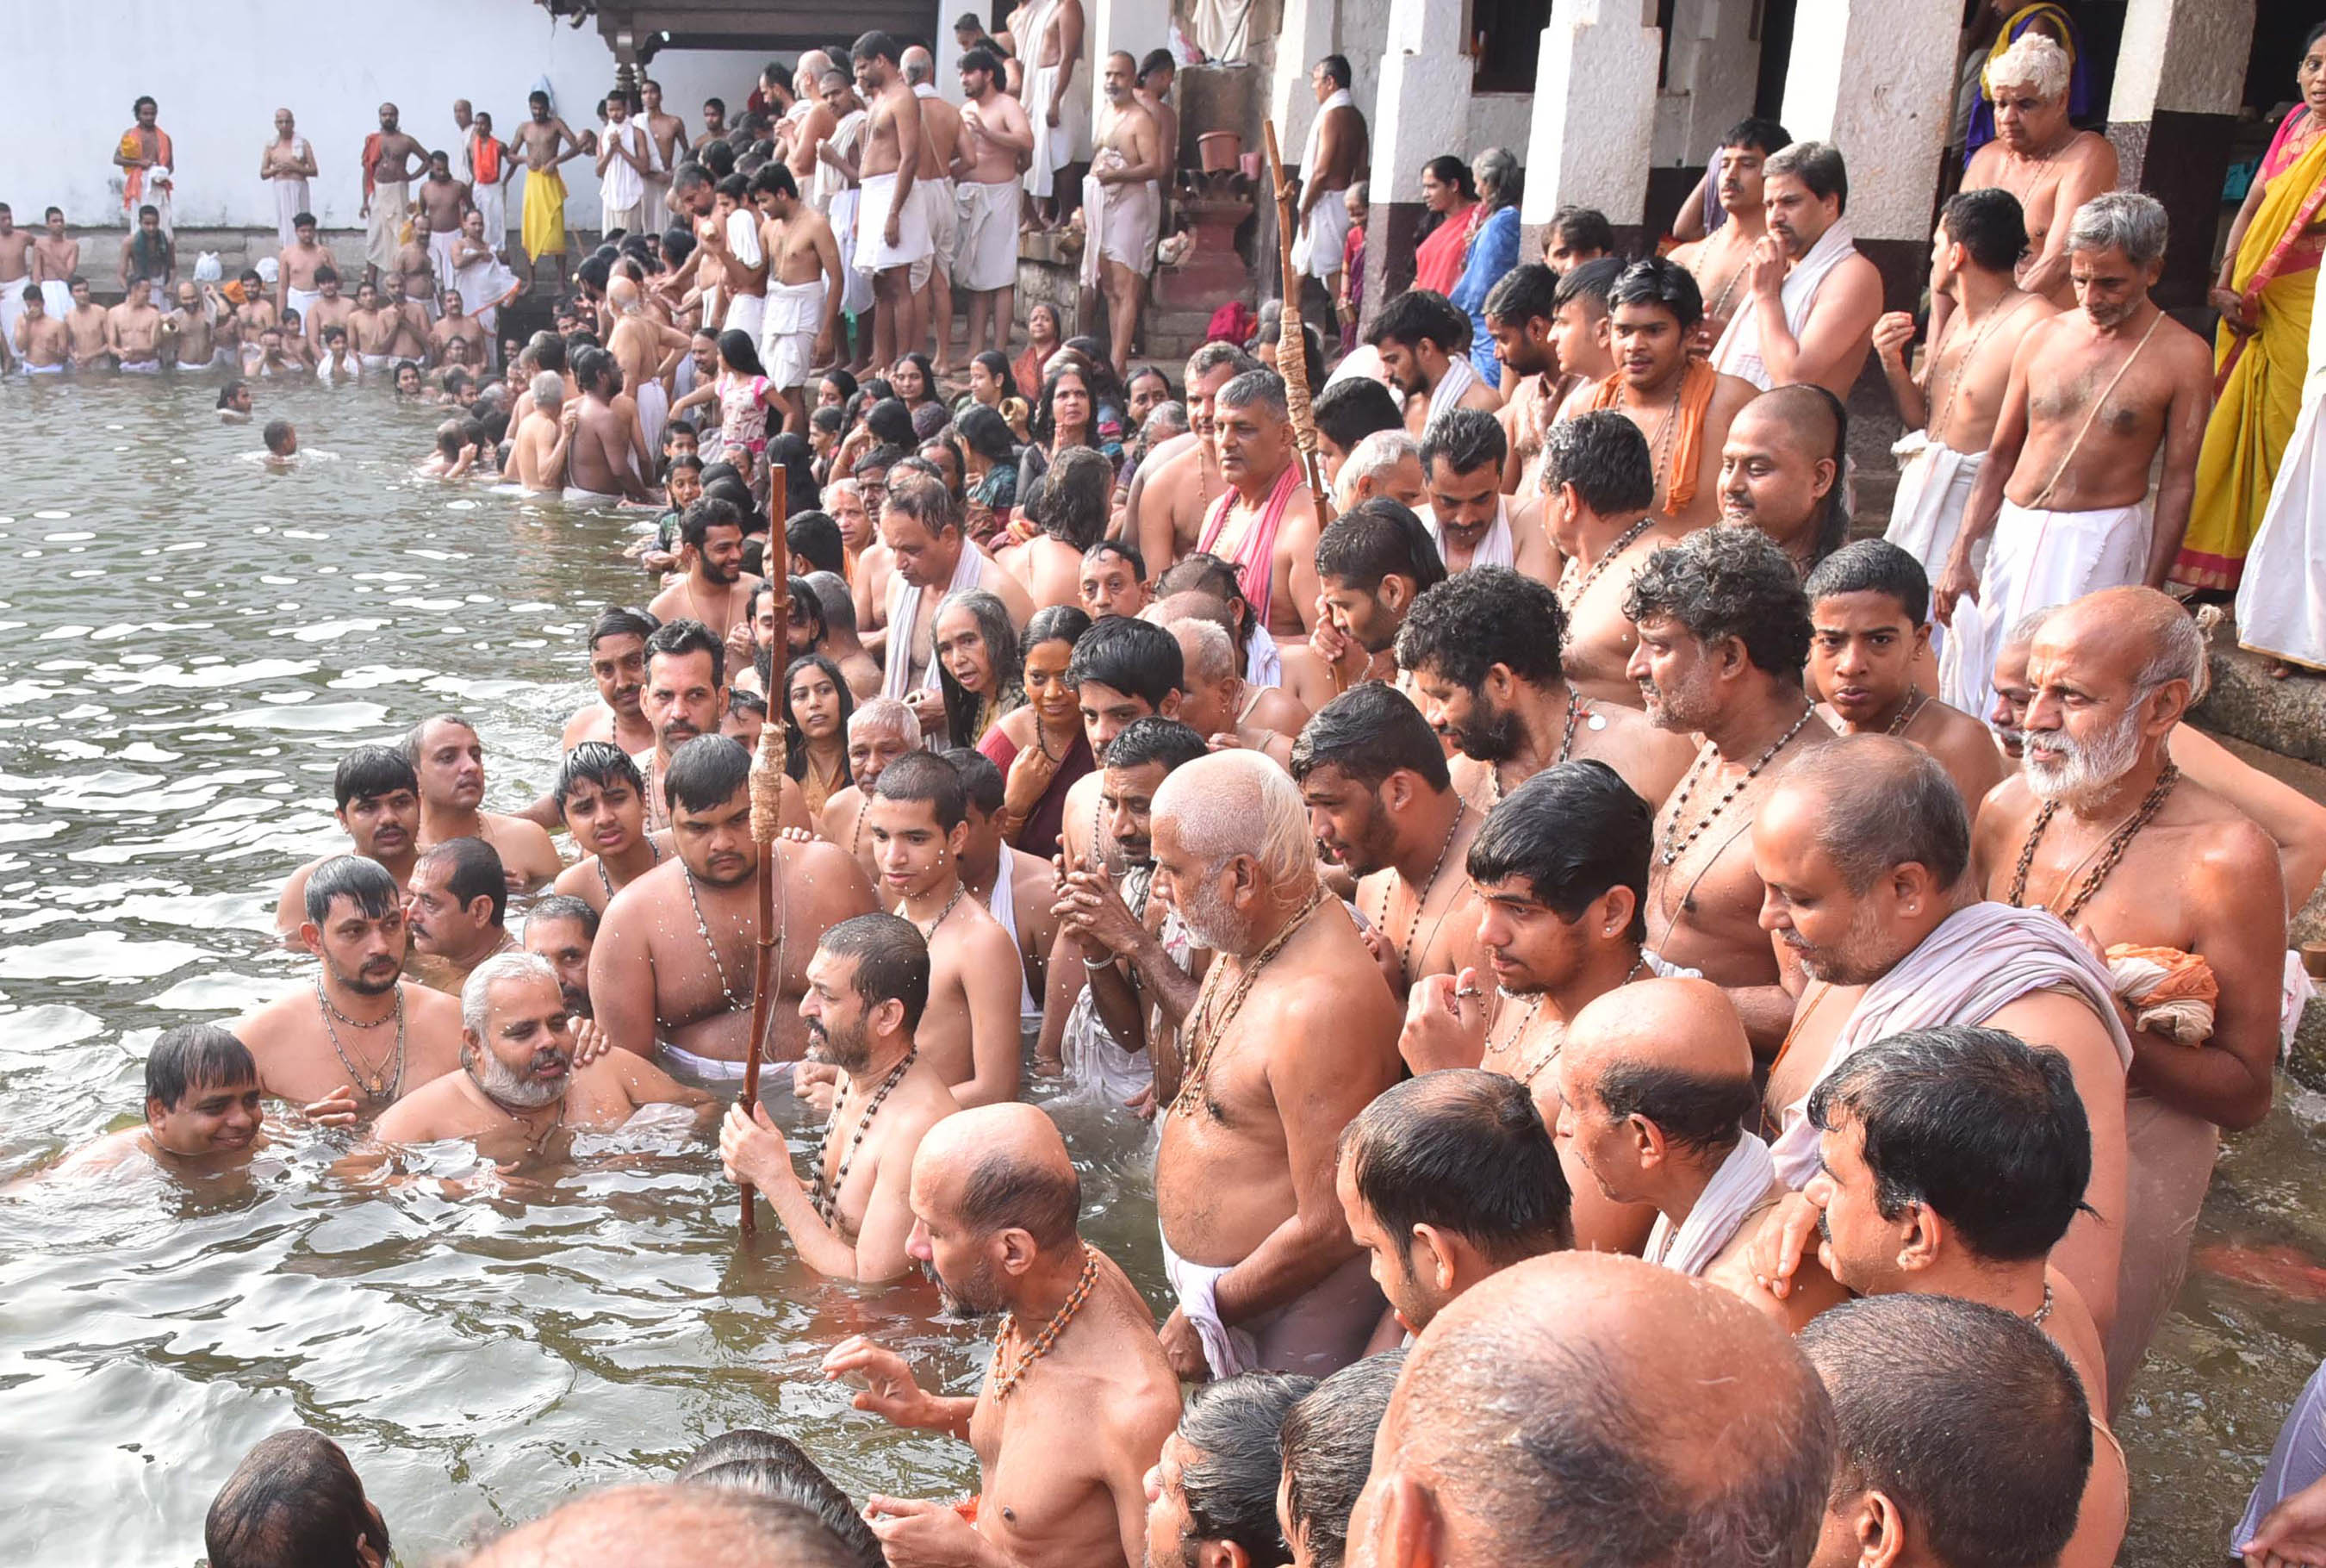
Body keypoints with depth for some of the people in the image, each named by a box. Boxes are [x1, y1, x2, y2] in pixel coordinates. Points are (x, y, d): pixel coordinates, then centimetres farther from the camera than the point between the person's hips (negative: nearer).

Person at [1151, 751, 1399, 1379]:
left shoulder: (1319, 1006, -31)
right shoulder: (1241, 945, 1)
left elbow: (1331, 1228, -26)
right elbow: (1178, 1080, 15)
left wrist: (1204, 1314, -15)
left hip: (1290, 1313, -9)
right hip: (1210, 1276, 9)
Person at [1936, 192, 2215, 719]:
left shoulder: (2182, 355, -5)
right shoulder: (2043, 338, 6)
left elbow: (2178, 482, -4)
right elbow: (2001, 454, 10)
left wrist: (2150, 593, -8)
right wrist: (1959, 556, 5)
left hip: (2103, 542, -4)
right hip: (2015, 532, 4)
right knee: (1976, 679, 6)